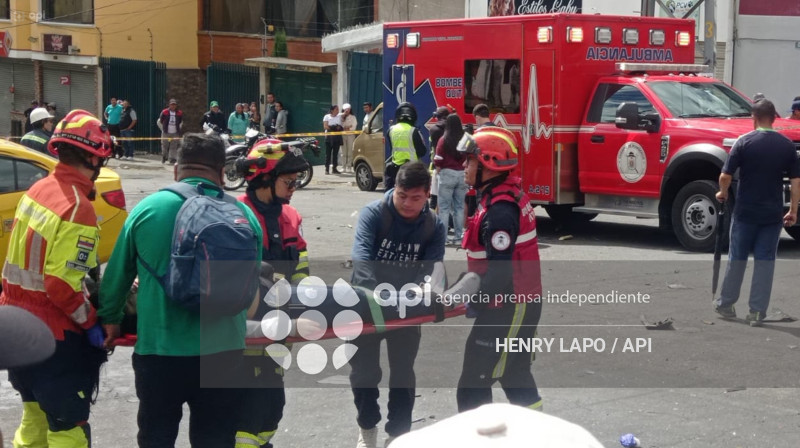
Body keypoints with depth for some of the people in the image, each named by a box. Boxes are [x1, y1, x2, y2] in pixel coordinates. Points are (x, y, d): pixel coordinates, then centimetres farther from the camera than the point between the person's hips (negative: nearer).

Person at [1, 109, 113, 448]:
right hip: (54, 336, -9)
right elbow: (62, 284, -25)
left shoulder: (38, 190, 5)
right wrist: (92, 322, -13)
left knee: (36, 414, 22)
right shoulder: (78, 208, -21)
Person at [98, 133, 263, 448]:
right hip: (222, 352, 1)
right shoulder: (244, 217, -2)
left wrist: (110, 318, 23)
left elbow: (117, 274, 6)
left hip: (158, 348, 0)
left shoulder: (147, 209, -3)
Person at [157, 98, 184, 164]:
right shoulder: (164, 112, -4)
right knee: (165, 146, 4)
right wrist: (163, 129, 8)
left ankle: (172, 160, -2)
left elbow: (181, 122, 19)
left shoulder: (180, 113, 2)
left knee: (174, 147, -4)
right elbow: (159, 122, 8)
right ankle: (164, 157, 26)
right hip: (166, 133, -1)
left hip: (175, 133, 1)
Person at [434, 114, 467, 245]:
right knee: (459, 206, 9)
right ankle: (458, 236, 11)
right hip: (463, 175, 3)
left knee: (444, 207, 1)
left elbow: (438, 161, -7)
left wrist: (438, 170, 10)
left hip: (447, 174, -3)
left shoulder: (444, 140, -7)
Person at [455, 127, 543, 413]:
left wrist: (475, 303, -17)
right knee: (516, 376, 20)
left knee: (472, 388, -5)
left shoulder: (500, 210, -23)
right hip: (519, 304, 11)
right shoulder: (506, 195, 10)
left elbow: (500, 270, -27)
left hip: (508, 310, -11)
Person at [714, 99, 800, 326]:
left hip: (745, 211, -1)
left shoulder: (744, 142, -8)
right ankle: (757, 311, 6)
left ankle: (725, 304, 21)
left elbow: (725, 176, -11)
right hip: (773, 213, 1)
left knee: (737, 258, 12)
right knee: (765, 260, 7)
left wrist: (723, 193, 9)